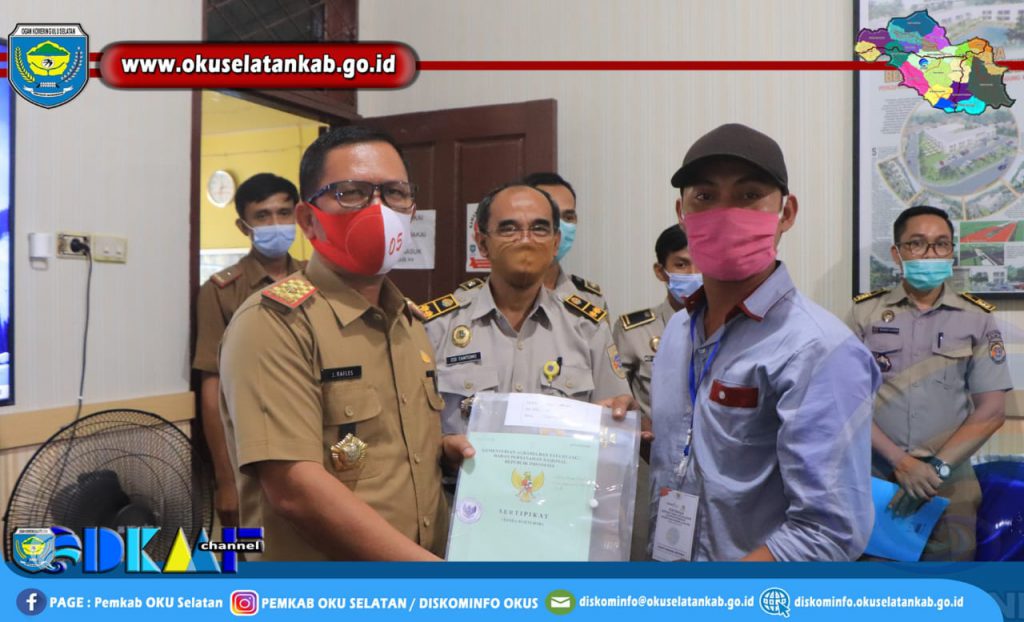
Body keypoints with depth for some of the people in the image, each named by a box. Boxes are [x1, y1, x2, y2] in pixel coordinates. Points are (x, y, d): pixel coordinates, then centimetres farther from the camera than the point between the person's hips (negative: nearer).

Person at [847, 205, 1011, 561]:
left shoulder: (978, 319, 3)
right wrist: (901, 462, -13)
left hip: (950, 481, 1)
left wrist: (937, 468, -12)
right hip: (873, 475, 0)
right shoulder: (864, 314, -1)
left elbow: (991, 410, -1)